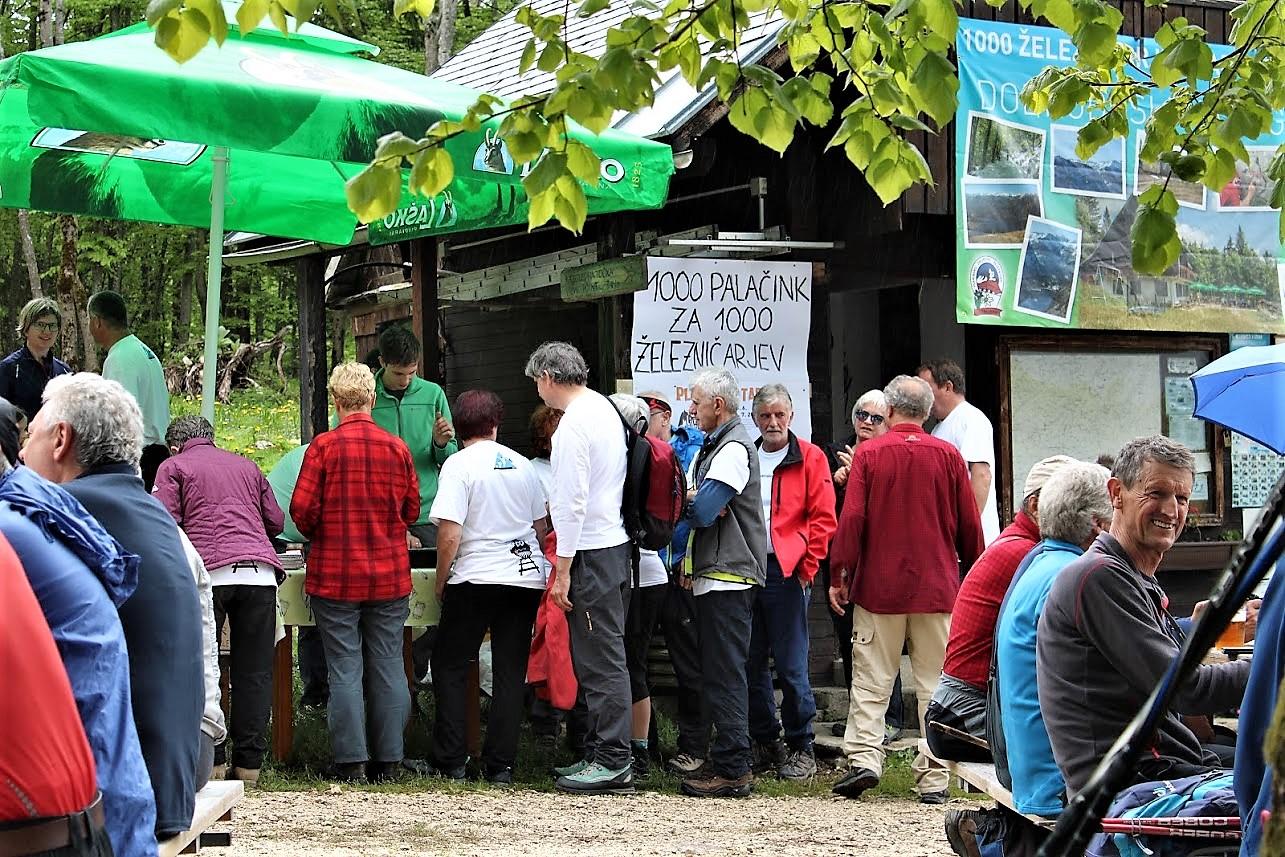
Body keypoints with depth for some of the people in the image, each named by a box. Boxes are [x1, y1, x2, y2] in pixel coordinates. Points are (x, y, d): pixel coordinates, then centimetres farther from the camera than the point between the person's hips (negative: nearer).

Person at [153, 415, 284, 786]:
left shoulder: (173, 467, 13)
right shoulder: (245, 465, 25)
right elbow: (276, 522, 26)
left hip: (209, 574, -3)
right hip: (260, 573, 3)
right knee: (254, 671, 4)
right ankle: (249, 763, 2)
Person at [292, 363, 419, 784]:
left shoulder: (323, 446, -9)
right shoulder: (397, 448, 0)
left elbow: (302, 510, -9)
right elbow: (412, 511, 8)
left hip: (335, 575, -2)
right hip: (390, 575, 3)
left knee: (345, 670, 2)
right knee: (388, 668, 7)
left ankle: (352, 762, 2)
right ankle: (388, 760, 10)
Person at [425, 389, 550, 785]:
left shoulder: (459, 464, -8)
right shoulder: (522, 465, 8)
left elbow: (449, 534, -15)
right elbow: (541, 527, 16)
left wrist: (441, 581, -2)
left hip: (475, 578, -4)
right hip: (526, 578, 4)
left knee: (449, 666, 8)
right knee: (510, 672, 7)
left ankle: (451, 762, 4)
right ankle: (500, 764, 5)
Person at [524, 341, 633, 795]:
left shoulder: (573, 423, -15)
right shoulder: (605, 408, 14)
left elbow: (573, 502, -19)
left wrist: (563, 569, -17)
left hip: (591, 553, -10)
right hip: (614, 541, 10)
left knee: (601, 660, -7)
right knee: (599, 658, 14)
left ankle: (612, 761, -5)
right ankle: (600, 753, 20)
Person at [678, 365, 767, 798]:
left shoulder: (734, 448, -12)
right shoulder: (709, 448, 21)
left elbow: (702, 512, -19)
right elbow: (696, 508, 17)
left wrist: (690, 504, 2)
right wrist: (695, 502, -6)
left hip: (729, 577, -10)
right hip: (713, 575, 10)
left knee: (725, 675, -10)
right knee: (718, 674, 12)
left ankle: (733, 770, -9)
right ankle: (724, 761, 17)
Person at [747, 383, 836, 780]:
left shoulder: (810, 458, 3)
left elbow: (823, 519, -1)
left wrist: (806, 567, -8)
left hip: (787, 572, -5)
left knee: (791, 665, -4)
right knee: (750, 662, 7)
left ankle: (801, 748, 5)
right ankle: (766, 743, 18)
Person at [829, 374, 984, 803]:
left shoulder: (869, 454, -4)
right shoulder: (948, 455, 1)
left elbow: (851, 519, -7)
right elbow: (969, 524, 6)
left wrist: (839, 575, 1)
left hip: (879, 586, -1)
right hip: (937, 588, 1)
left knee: (870, 679, 7)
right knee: (935, 684, 5)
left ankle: (864, 756, -6)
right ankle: (933, 779, 3)